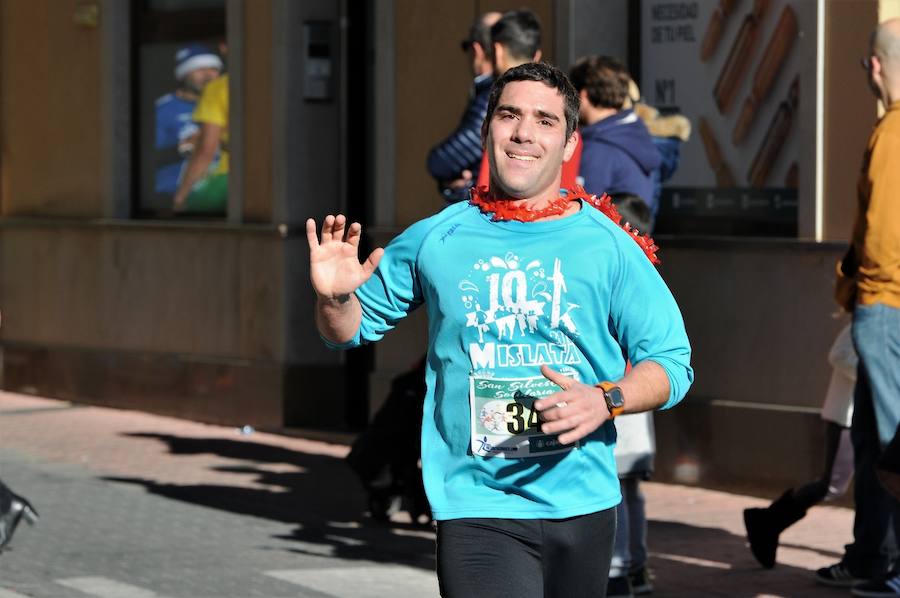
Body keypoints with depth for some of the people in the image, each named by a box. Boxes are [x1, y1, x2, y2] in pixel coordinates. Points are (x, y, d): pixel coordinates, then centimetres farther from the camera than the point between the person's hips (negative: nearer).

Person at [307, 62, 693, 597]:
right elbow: (352, 328, 15)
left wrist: (606, 400, -17)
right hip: (478, 508, -2)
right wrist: (334, 297, -7)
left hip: (584, 507, 2)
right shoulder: (436, 239, 4)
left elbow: (672, 362, 1)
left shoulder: (607, 244, 2)